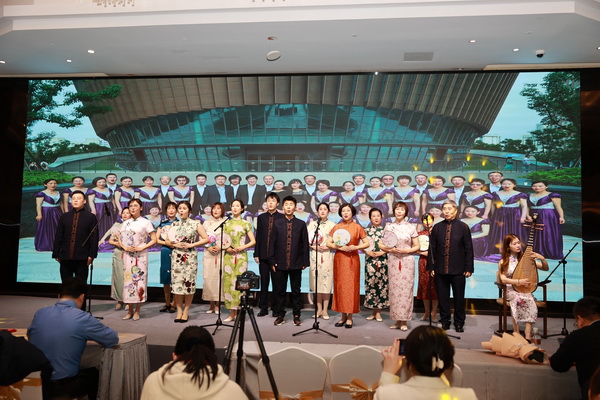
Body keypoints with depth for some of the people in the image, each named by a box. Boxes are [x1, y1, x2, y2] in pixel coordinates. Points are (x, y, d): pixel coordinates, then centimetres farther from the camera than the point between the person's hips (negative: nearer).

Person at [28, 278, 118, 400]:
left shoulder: (39, 313, -2)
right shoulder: (82, 318, -17)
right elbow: (114, 339, -6)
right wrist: (88, 336, 14)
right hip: (62, 389, -5)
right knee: (94, 374, 24)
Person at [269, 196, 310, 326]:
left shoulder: (301, 224, 3)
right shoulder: (277, 224, 5)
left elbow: (305, 244, 3)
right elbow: (273, 243, 4)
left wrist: (305, 262, -1)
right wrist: (272, 261, -1)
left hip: (296, 264, 0)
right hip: (280, 263, 1)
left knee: (296, 291, 7)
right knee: (279, 291, 6)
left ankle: (296, 316, 17)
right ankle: (280, 316, 18)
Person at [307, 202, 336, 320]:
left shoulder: (332, 225, 4)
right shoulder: (312, 224, 9)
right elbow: (307, 240, 6)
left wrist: (327, 247, -12)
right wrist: (314, 247, -9)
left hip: (327, 256, -1)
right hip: (315, 255, 1)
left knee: (327, 283, -2)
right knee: (316, 282, 3)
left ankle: (325, 310, 7)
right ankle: (319, 309, 13)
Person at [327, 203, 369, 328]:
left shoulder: (357, 227, 2)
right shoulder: (337, 227, 8)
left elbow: (367, 243, 2)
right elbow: (328, 243, 3)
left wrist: (355, 247, -13)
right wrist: (340, 247, -12)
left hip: (352, 260, -2)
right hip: (339, 259, 2)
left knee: (351, 286, -1)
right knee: (340, 286, 3)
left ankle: (350, 317, 7)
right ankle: (343, 316, 13)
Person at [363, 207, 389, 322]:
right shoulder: (366, 231, 8)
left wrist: (382, 252, -9)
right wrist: (368, 252, -9)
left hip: (382, 261, 0)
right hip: (369, 261, 0)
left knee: (381, 284, -2)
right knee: (370, 284, -1)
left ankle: (378, 312, 8)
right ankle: (373, 312, 10)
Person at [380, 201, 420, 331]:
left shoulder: (411, 227, 3)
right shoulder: (388, 227, 8)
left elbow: (417, 246, 6)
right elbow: (381, 245, 10)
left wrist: (405, 250, -10)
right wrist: (390, 249, -9)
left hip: (407, 261, -1)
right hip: (393, 261, 2)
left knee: (406, 289, -3)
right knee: (394, 289, 1)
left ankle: (404, 321, 7)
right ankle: (397, 319, 12)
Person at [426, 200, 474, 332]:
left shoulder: (463, 227, 1)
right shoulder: (437, 227, 5)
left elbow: (468, 249, 0)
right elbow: (432, 248, 6)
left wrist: (468, 268, -5)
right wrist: (431, 267, 1)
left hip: (458, 270, -1)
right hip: (440, 270, 2)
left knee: (459, 297, 8)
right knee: (442, 297, 9)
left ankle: (459, 323, 22)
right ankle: (445, 321, 22)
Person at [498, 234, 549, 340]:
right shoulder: (503, 262, 4)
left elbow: (545, 268, 9)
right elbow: (503, 279, -7)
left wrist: (542, 258, -10)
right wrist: (519, 281, -20)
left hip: (526, 289, 2)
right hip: (510, 290, -1)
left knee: (529, 299, -33)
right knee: (517, 298, -36)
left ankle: (528, 336, -33)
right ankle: (516, 334, -30)